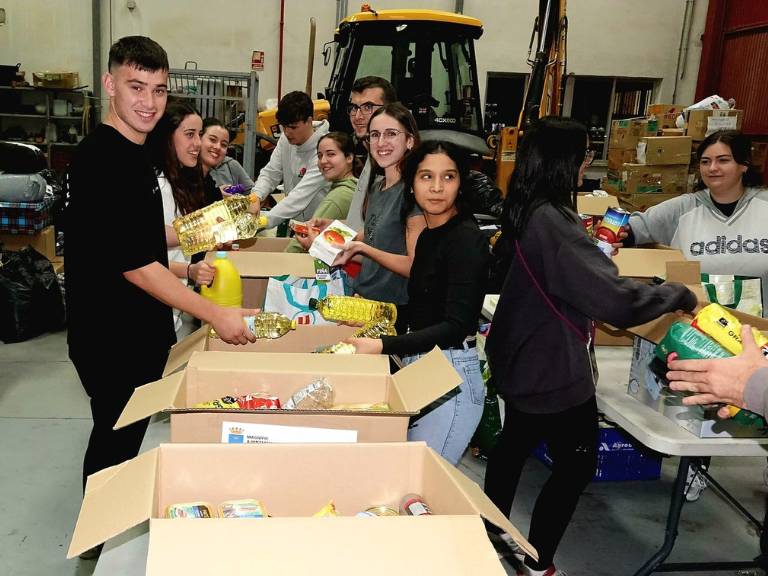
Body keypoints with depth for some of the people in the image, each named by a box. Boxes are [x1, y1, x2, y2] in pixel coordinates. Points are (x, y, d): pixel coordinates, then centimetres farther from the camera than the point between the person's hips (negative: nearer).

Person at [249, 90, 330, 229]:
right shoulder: (285, 139, 2)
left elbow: (301, 196, -29)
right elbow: (270, 173, 5)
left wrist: (264, 221, -35)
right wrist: (256, 198, -17)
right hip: (290, 222, 6)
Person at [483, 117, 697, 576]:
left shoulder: (526, 211, 2)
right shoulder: (552, 221, -28)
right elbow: (616, 301, -32)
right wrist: (679, 295, -18)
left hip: (522, 358, 10)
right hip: (553, 368, -9)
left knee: (516, 442, 24)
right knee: (577, 464, 8)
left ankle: (493, 531, 42)